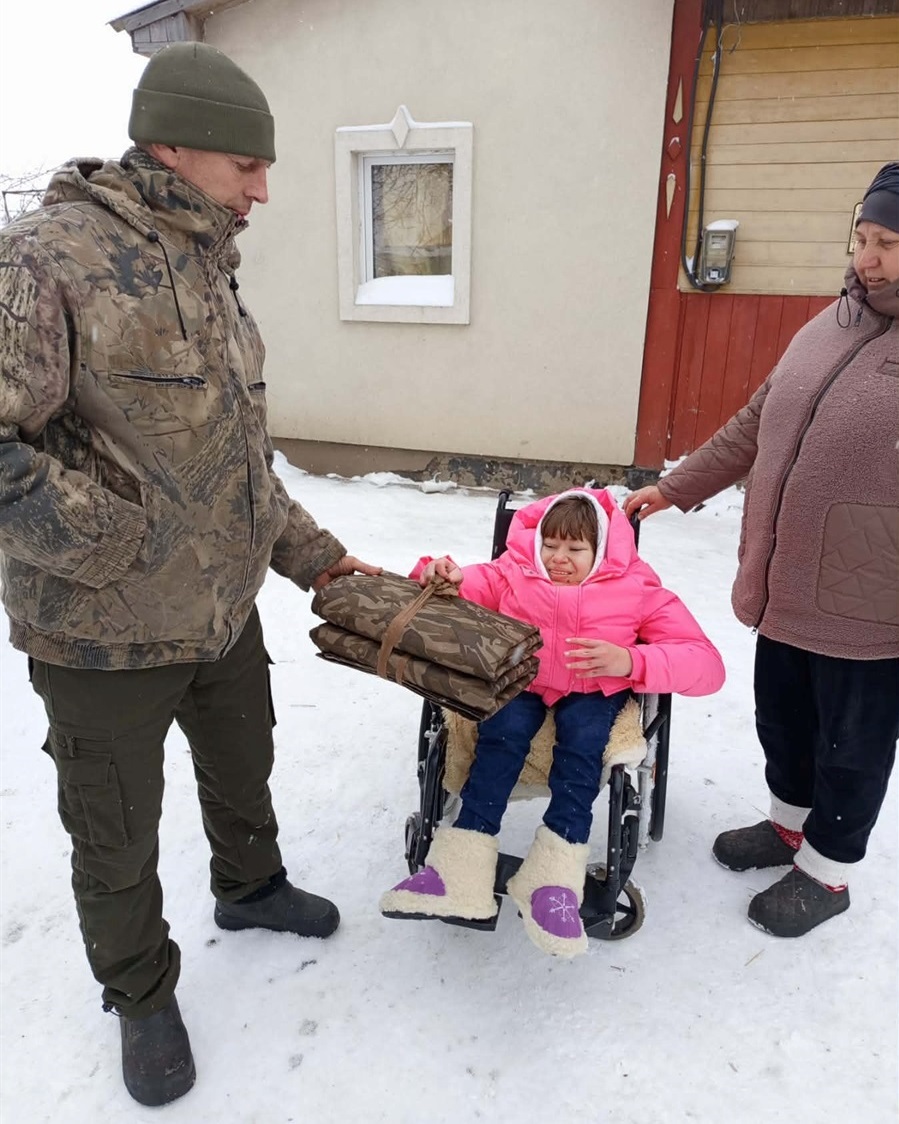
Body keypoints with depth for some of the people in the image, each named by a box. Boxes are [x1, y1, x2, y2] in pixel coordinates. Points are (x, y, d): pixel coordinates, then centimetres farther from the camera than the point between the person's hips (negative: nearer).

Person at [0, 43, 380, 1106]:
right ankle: (142, 995, 42)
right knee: (117, 843, 15)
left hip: (227, 613, 7)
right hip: (106, 637, -7)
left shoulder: (207, 276, 6)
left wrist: (309, 554, 10)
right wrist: (125, 547, -22)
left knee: (243, 772, 27)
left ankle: (251, 888, 56)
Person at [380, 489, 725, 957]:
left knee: (582, 737, -33)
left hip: (593, 689, -1)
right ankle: (461, 870, -32)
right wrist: (440, 576, -20)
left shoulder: (637, 589, -1)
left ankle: (554, 878, -33)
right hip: (520, 679, 1)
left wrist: (631, 661, -26)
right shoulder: (513, 572, 6)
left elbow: (706, 664, -8)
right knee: (502, 731, -30)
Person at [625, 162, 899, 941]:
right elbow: (755, 426, 16)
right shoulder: (828, 327, 7)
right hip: (786, 590, 6)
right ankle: (790, 823, 46)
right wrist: (674, 488, 15)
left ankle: (826, 870, 35)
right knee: (782, 722, 22)